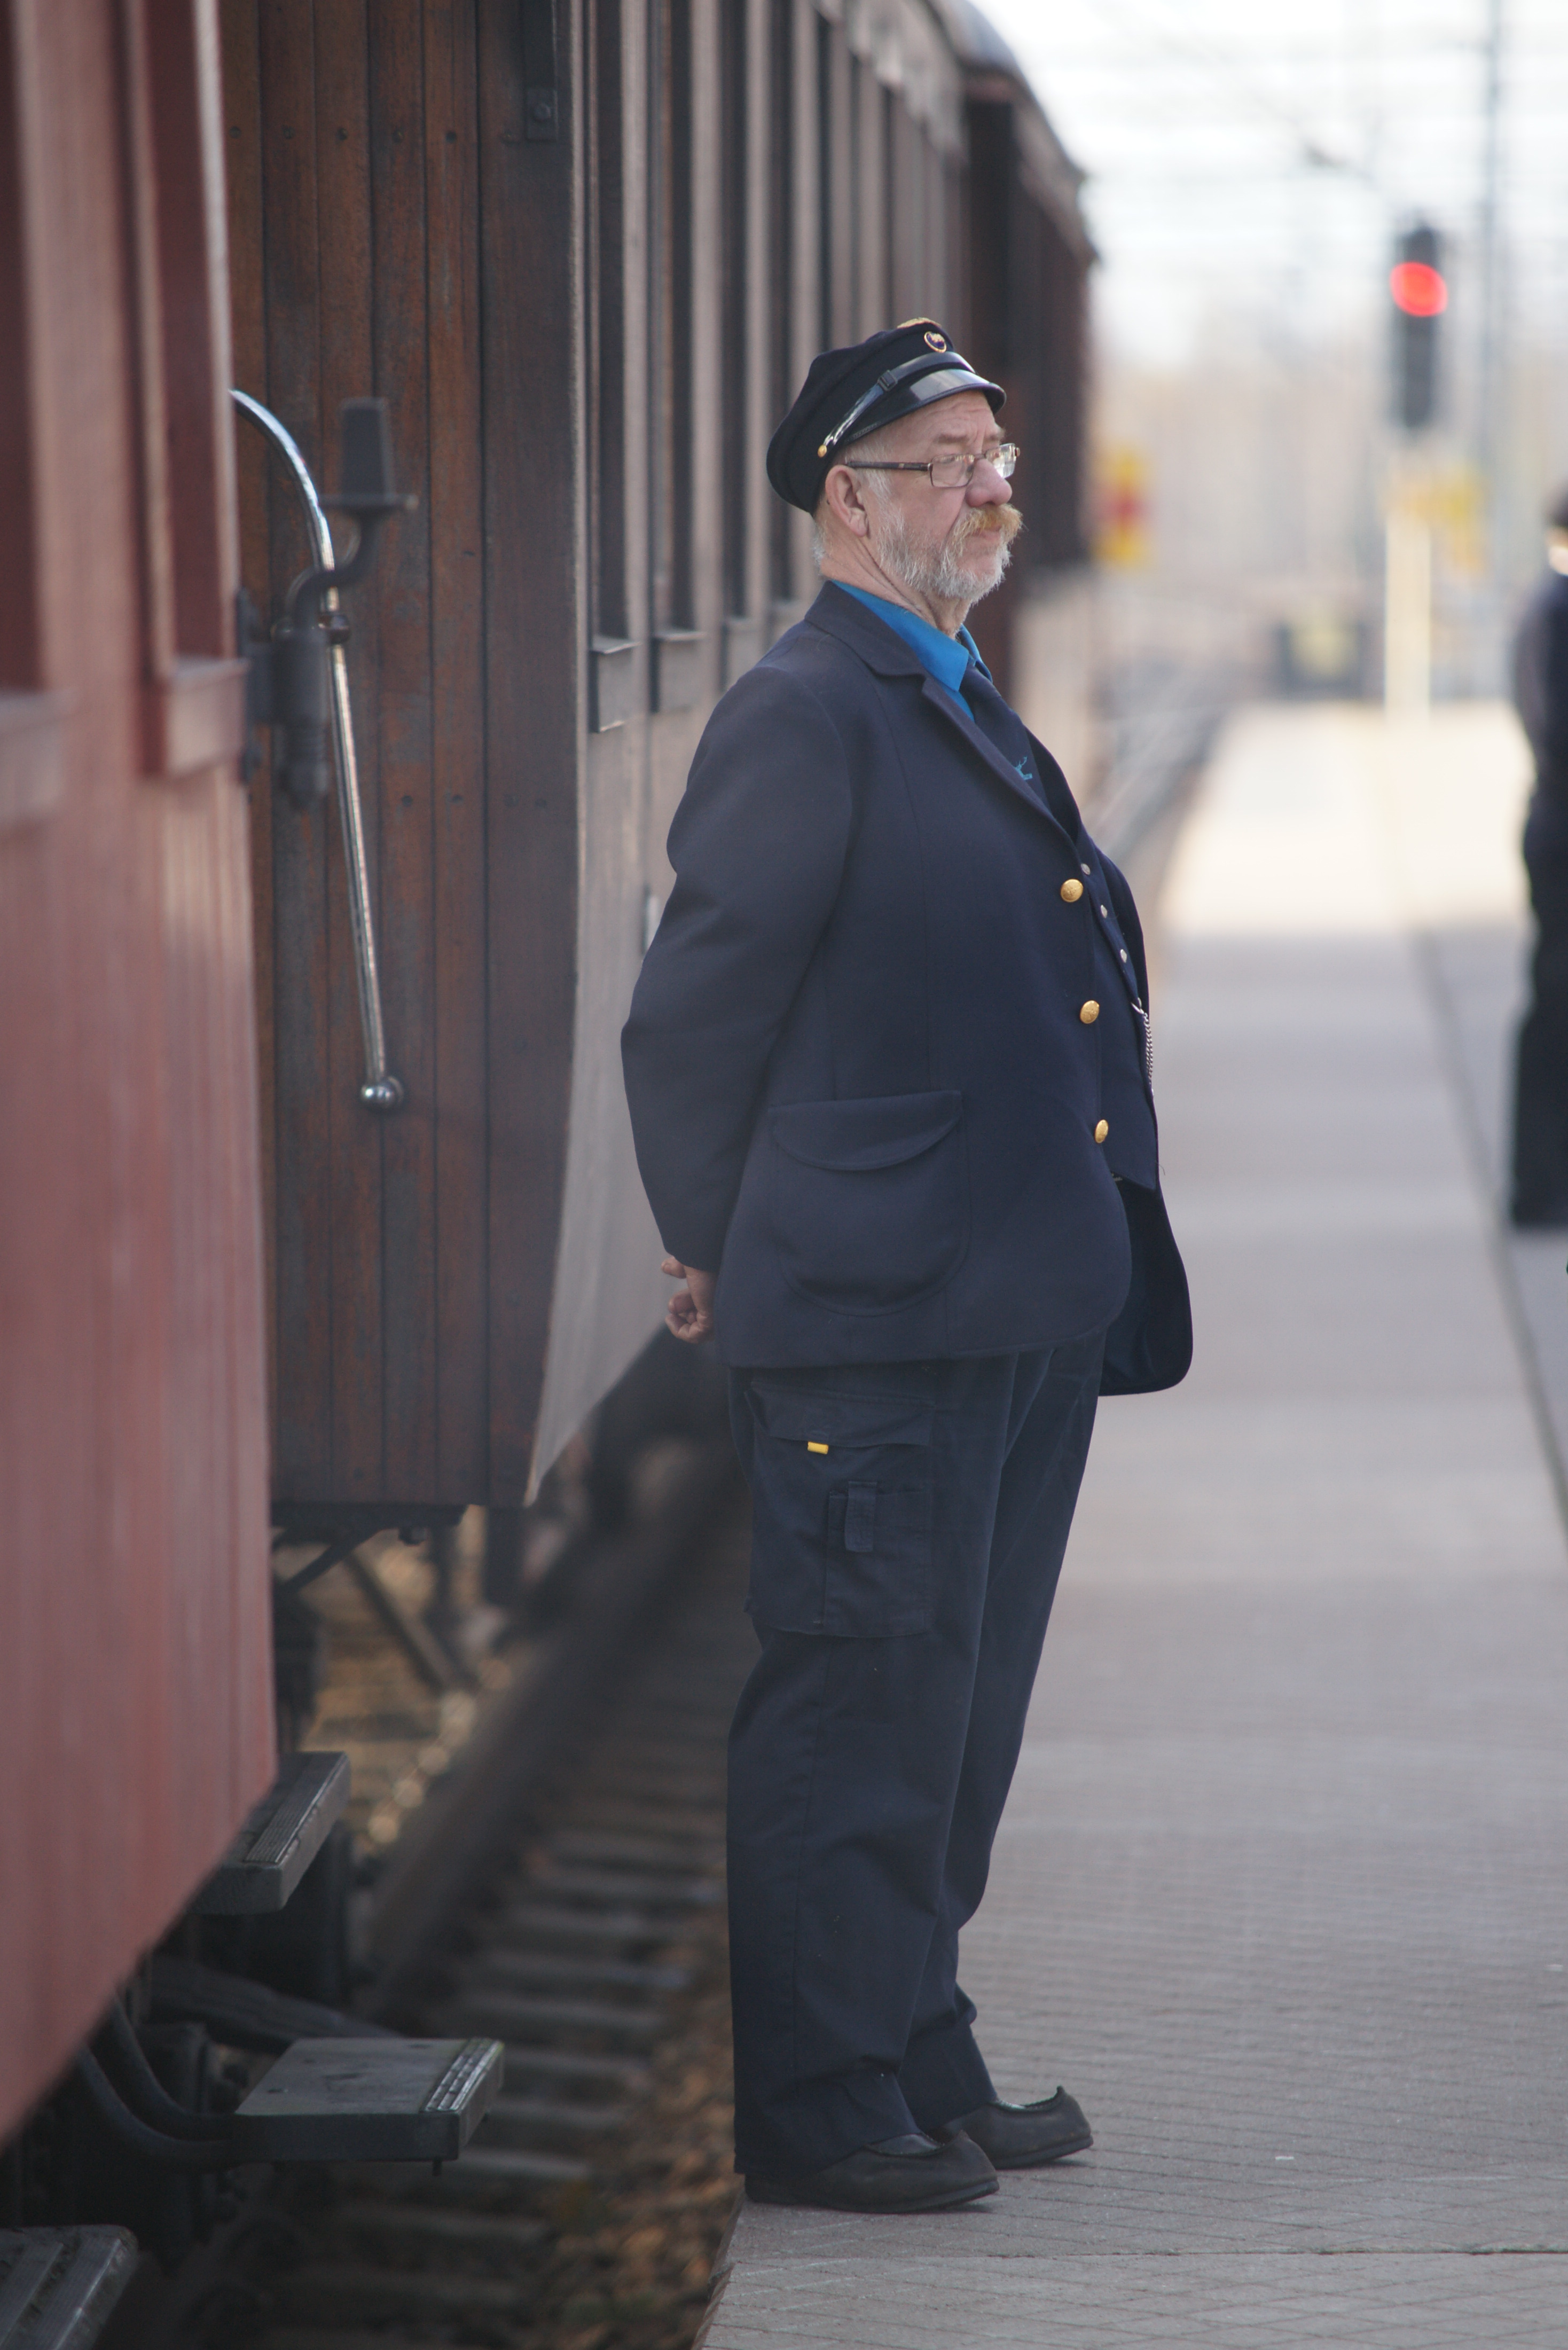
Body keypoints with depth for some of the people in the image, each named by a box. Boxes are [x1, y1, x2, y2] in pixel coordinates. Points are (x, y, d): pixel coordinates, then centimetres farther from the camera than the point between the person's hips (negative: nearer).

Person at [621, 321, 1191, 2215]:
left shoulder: (970, 716, 19)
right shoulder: (804, 717, -11)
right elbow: (690, 1014, -10)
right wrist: (721, 1253, -1)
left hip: (1025, 1311, 9)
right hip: (876, 1317, -9)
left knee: (961, 1707, 14)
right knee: (861, 1704, -4)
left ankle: (919, 2065, 24)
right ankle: (814, 2106, 4)